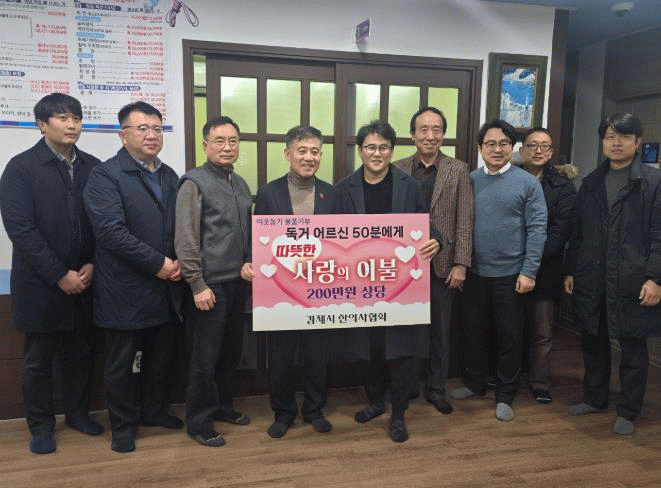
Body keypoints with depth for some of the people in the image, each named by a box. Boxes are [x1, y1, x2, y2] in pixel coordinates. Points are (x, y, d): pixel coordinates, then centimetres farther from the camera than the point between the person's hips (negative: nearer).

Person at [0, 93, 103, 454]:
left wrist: (92, 265, -7)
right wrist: (60, 275, -15)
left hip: (85, 281, 3)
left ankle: (77, 412, 34)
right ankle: (41, 424, 28)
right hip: (41, 284, -3)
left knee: (81, 354, 14)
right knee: (39, 360, 10)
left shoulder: (93, 167, 5)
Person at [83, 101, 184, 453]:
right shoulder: (105, 175, -8)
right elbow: (111, 230, -19)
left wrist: (180, 261, -7)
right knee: (122, 362, 9)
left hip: (168, 287, 6)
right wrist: (158, 263, -19)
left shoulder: (170, 176, 12)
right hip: (126, 290, -6)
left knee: (163, 356, 17)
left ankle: (154, 410, 38)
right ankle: (123, 424, 28)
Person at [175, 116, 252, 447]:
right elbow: (185, 240, -13)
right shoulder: (194, 183, -9)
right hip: (210, 284, -7)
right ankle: (199, 421, 19)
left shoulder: (241, 184, 11)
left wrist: (249, 264, 9)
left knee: (231, 350, 16)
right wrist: (198, 285, -15)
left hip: (237, 282, 7)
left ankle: (222, 405, 34)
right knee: (205, 356, 3)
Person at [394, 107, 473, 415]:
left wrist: (460, 264, -8)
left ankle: (436, 389, 28)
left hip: (443, 265, 0)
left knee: (440, 331, 11)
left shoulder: (459, 171, 0)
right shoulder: (398, 170, 2)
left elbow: (464, 222, -3)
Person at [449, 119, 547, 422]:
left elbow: (537, 229, -7)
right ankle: (474, 383, 34)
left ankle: (505, 396, 25)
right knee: (473, 332, 14)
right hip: (475, 273, 3)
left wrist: (529, 272, -12)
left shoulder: (527, 182, -4)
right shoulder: (470, 181, 4)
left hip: (510, 275, -2)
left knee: (510, 337, 8)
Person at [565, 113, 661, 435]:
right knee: (593, 343, 15)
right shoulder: (590, 183, 12)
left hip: (633, 282, -4)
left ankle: (627, 412, 23)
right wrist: (571, 271, 10)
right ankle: (595, 399, 34)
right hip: (591, 281, 5)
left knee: (633, 349, 7)